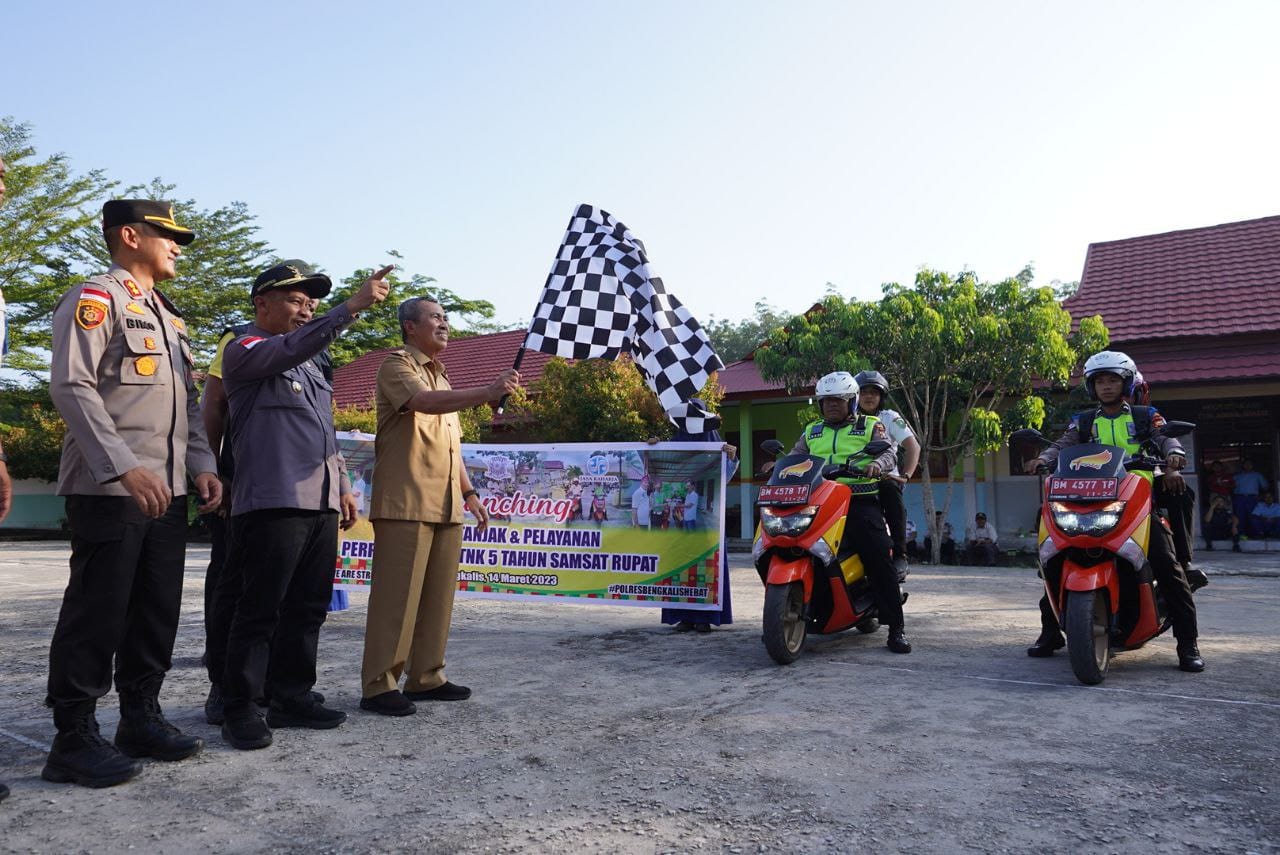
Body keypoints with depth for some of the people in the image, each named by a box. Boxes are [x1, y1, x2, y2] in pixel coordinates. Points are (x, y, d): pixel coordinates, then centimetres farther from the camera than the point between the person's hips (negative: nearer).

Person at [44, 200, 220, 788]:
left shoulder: (169, 317, 22)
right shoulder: (95, 298, -3)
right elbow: (72, 386, -14)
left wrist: (203, 465, 9)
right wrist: (125, 465, -23)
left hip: (168, 491, 8)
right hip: (109, 489, -8)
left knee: (158, 611, 10)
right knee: (97, 613, -3)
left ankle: (141, 719, 21)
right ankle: (74, 739, 6)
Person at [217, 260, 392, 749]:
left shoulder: (308, 365, 24)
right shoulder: (245, 350, 0)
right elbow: (293, 347, -22)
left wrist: (342, 485, 22)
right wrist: (352, 307, -26)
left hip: (320, 505, 8)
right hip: (272, 503, -8)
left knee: (308, 609, 10)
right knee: (260, 612, -4)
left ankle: (291, 698, 19)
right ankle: (242, 709, 5)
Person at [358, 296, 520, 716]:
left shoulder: (442, 378, 25)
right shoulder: (397, 366, -2)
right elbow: (423, 402, -24)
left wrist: (469, 492, 21)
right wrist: (488, 391, -35)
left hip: (446, 506, 8)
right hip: (406, 503, -8)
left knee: (438, 595, 9)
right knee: (397, 595, -7)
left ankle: (426, 677, 17)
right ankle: (378, 685, 0)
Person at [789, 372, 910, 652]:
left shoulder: (871, 426, 12)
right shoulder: (812, 431, 24)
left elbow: (889, 452, -2)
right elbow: (796, 455, 19)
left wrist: (877, 464, -25)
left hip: (859, 501, -3)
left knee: (879, 558, -16)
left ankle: (896, 627, -9)